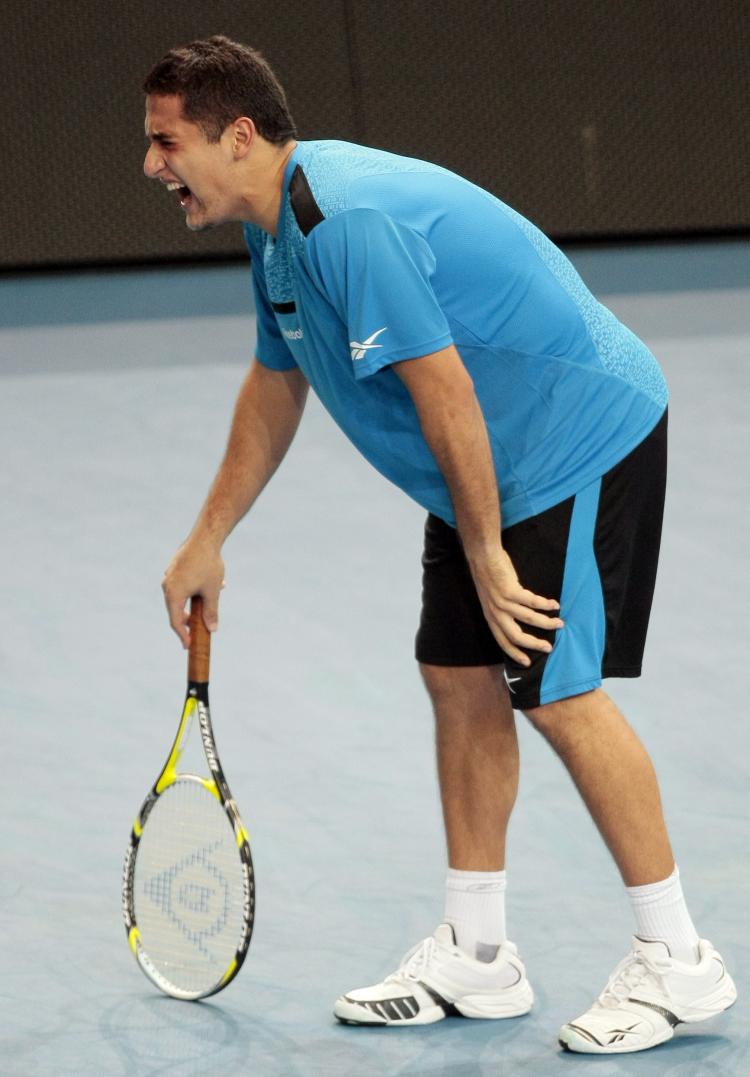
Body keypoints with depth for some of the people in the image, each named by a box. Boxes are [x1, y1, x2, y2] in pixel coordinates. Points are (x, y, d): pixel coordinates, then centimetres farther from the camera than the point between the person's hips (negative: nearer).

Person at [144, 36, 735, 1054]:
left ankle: (677, 960, -2)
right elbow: (274, 386, 21)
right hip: (498, 467, 10)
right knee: (461, 679, 9)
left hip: (581, 442, -10)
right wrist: (207, 540, 24)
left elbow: (445, 393, -26)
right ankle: (476, 955, 17)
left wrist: (487, 552, -20)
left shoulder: (351, 221, -27)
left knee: (558, 691, -12)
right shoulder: (280, 227, 7)